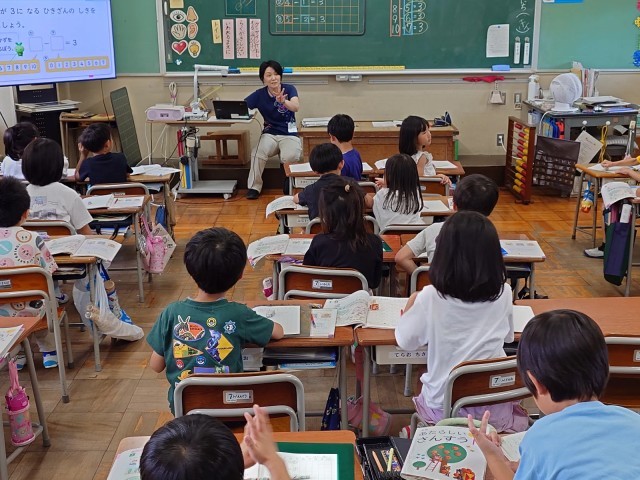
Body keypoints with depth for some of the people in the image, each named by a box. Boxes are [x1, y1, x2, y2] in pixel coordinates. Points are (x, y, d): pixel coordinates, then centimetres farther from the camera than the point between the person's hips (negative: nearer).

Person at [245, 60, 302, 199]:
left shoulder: (289, 89, -4)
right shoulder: (259, 94, 1)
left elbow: (296, 107, -23)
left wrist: (283, 101, -45)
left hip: (289, 134, -2)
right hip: (270, 134, 2)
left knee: (289, 157, -33)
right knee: (258, 154, -29)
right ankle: (254, 187, -10)